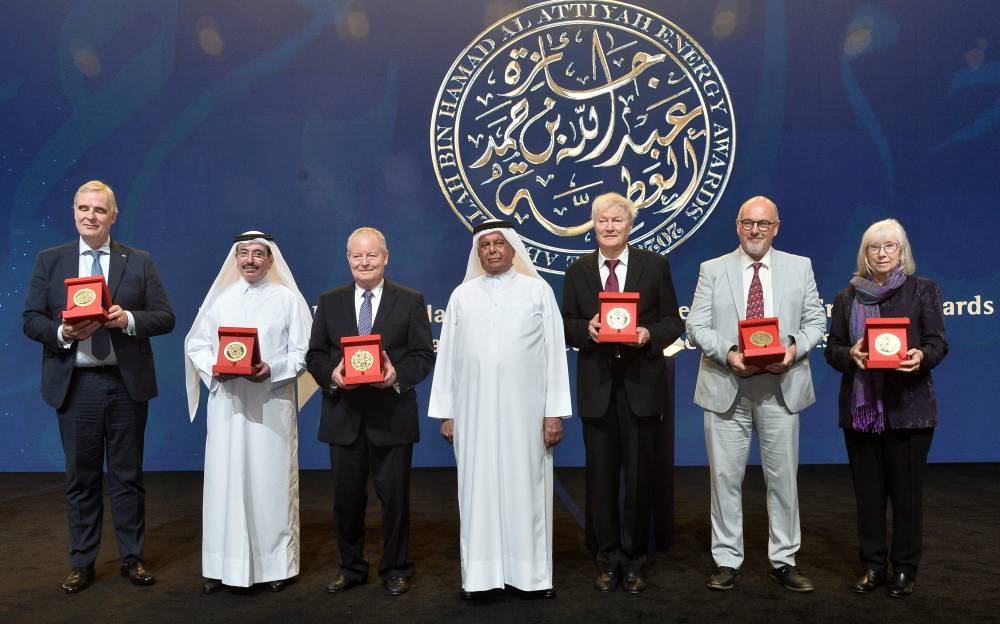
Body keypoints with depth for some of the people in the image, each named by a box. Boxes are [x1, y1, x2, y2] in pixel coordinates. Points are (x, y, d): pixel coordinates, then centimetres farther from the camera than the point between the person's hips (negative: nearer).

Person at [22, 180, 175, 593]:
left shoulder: (139, 261, 4)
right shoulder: (49, 261, 7)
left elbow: (165, 317, 0)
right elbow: (31, 319, 4)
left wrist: (129, 319, -18)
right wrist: (62, 332, -16)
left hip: (127, 383, 0)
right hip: (75, 384, 1)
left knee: (128, 475, 9)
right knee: (81, 477, 10)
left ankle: (132, 558, 21)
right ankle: (82, 563, 22)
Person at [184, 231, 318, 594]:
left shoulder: (287, 299, 1)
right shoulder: (219, 298, 11)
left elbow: (302, 352, -3)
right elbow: (196, 344, 9)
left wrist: (272, 370, -19)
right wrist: (213, 368, -10)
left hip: (273, 404, -3)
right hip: (227, 404, 3)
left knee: (271, 482, 3)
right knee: (224, 481, 6)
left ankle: (277, 563, 14)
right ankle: (223, 565, 16)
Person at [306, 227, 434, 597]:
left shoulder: (410, 301, 2)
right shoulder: (330, 302, 8)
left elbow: (424, 355, -2)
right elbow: (314, 355, 7)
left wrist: (398, 375, -20)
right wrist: (331, 375, -13)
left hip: (392, 417, -2)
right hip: (344, 417, 2)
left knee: (394, 497, 7)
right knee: (346, 497, 12)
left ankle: (396, 570, 24)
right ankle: (351, 568, 29)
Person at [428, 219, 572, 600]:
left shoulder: (538, 291, 2)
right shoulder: (462, 295, 7)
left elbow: (554, 353, 0)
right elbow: (447, 355, 7)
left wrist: (554, 412, -4)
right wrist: (446, 413, 3)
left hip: (525, 411, -1)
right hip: (474, 412, 1)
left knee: (526, 488, 5)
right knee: (478, 489, 5)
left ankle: (534, 573, 17)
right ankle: (478, 574, 15)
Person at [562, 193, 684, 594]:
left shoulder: (655, 265, 3)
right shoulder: (577, 272, 7)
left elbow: (673, 321, 3)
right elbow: (567, 327, 6)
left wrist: (650, 333, -17)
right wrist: (587, 329, -15)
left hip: (641, 385, -1)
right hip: (597, 387, 1)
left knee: (640, 474, 7)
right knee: (601, 475, 7)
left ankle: (634, 561, 23)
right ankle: (607, 560, 23)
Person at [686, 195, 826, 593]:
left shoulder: (799, 267, 9)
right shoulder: (712, 270, 5)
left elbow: (816, 321, 7)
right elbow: (697, 326, 0)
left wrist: (795, 348, -12)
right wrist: (729, 353, -17)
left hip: (781, 387, 1)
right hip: (726, 387, -1)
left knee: (783, 476, 8)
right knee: (725, 476, 5)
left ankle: (783, 561, 21)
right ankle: (727, 561, 17)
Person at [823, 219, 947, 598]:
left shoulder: (923, 290, 4)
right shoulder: (847, 297, 11)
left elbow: (938, 343, -1)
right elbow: (832, 349, 8)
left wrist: (921, 357, -22)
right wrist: (850, 355, -13)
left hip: (908, 407, -2)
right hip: (860, 407, 3)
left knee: (906, 489, 3)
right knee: (867, 489, 8)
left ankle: (905, 569, 17)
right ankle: (873, 566, 20)